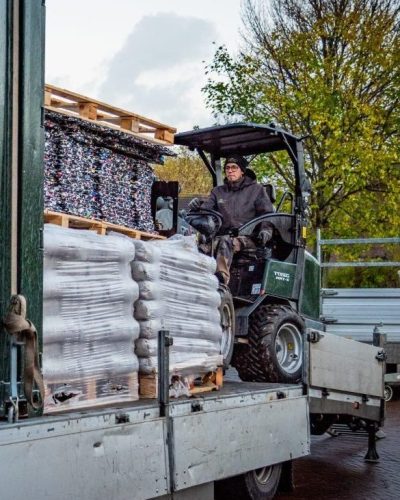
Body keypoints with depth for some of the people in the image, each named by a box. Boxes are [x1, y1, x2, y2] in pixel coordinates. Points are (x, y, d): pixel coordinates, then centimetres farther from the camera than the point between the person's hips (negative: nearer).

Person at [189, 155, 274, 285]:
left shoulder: (256, 189, 17)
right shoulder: (218, 191, 26)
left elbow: (267, 213, 9)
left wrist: (266, 229, -12)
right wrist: (197, 207, -11)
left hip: (247, 238, -3)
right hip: (223, 235, 3)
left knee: (225, 241, -39)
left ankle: (221, 279, -53)